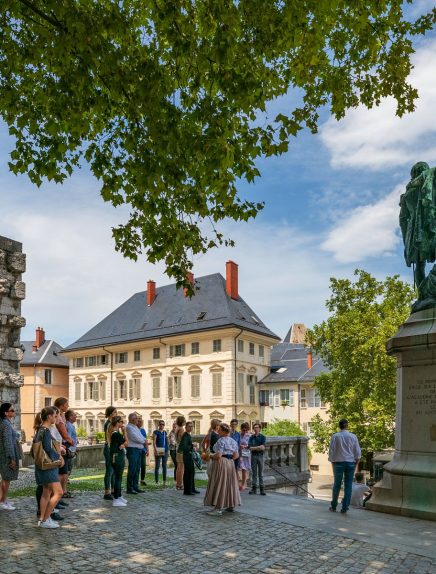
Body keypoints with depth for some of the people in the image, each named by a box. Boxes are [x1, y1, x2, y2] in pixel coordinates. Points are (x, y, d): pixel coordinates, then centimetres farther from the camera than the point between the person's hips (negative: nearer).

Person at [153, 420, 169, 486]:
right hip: (158, 450, -5)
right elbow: (154, 442, -10)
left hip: (165, 450, 5)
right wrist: (155, 450, -20)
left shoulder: (165, 432, 13)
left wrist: (167, 450, 13)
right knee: (157, 466, -1)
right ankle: (156, 481, 4)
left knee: (164, 466, 7)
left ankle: (164, 481, 11)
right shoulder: (156, 432, -3)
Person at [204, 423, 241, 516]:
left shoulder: (221, 441, -16)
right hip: (230, 464, 8)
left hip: (220, 463, -8)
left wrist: (210, 455, -7)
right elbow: (236, 455, 7)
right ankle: (231, 505, 25)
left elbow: (218, 455, -22)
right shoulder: (233, 441, 8)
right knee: (229, 484, 16)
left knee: (219, 484, -4)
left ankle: (218, 508, -4)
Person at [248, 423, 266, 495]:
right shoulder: (251, 437, 5)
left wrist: (254, 447, -12)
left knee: (261, 473, 1)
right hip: (253, 456, 1)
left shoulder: (262, 437, 2)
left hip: (260, 456, -1)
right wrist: (258, 447, -13)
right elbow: (250, 448, -5)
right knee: (254, 473, 5)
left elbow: (263, 447, -9)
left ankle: (262, 489, 4)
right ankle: (254, 488, 10)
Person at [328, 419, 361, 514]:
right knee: (348, 486, 7)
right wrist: (356, 464, 12)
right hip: (350, 463, 0)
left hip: (338, 463, 0)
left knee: (337, 485, 11)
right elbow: (357, 453, 2)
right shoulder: (353, 436, -1)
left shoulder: (335, 436, -4)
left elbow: (331, 452, -2)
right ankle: (344, 508, 9)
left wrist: (332, 463, 9)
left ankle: (333, 506, 22)